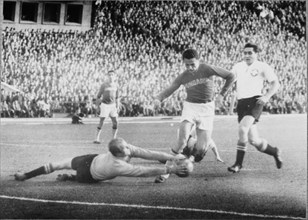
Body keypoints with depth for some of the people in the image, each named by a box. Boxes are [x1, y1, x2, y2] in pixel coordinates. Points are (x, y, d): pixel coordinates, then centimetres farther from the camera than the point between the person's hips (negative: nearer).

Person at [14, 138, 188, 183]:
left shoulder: (128, 149, -28)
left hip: (92, 159, 7)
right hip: (88, 176, -7)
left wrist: (172, 157, -36)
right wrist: (170, 169, -47)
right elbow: (144, 171, -46)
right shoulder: (119, 167, -44)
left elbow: (148, 153, -29)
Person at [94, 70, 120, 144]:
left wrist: (117, 107, 15)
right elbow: (99, 96, -2)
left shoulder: (115, 85, 7)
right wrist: (98, 106, -4)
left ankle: (114, 138, 10)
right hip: (104, 104, -4)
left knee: (115, 122, 0)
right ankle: (97, 138, 0)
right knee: (101, 122, -5)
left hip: (112, 105, 4)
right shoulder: (104, 85, -6)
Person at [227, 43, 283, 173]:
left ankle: (238, 163, -16)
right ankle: (274, 152, 31)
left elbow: (275, 83, 3)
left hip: (255, 101, -5)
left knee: (242, 128, -26)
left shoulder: (262, 67, 3)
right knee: (253, 140, 3)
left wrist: (267, 96, -12)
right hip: (241, 103, 5)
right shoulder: (238, 67, 15)